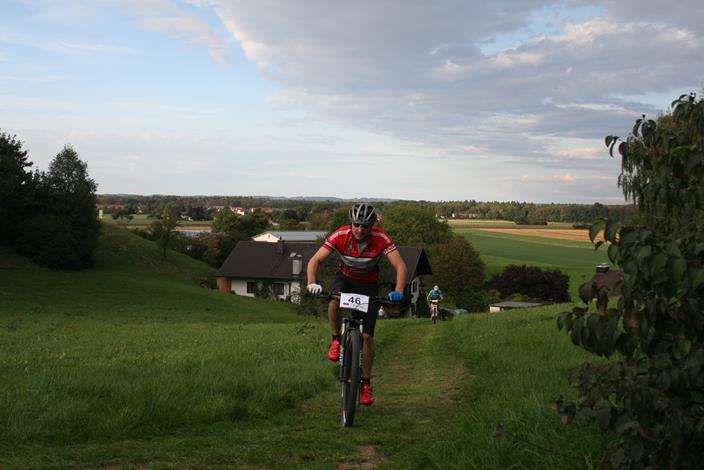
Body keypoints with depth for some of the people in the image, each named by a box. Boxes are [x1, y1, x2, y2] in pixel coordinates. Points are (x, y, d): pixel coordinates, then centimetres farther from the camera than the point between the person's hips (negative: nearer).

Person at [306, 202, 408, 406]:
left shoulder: (381, 239, -27)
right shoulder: (340, 235, -26)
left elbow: (400, 266, -31)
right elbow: (314, 261, -27)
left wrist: (398, 291, -48)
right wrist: (312, 283, -45)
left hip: (368, 284, 0)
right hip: (345, 277, 0)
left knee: (367, 336, -6)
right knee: (334, 302, -36)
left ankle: (366, 383, 9)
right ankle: (336, 340, -9)